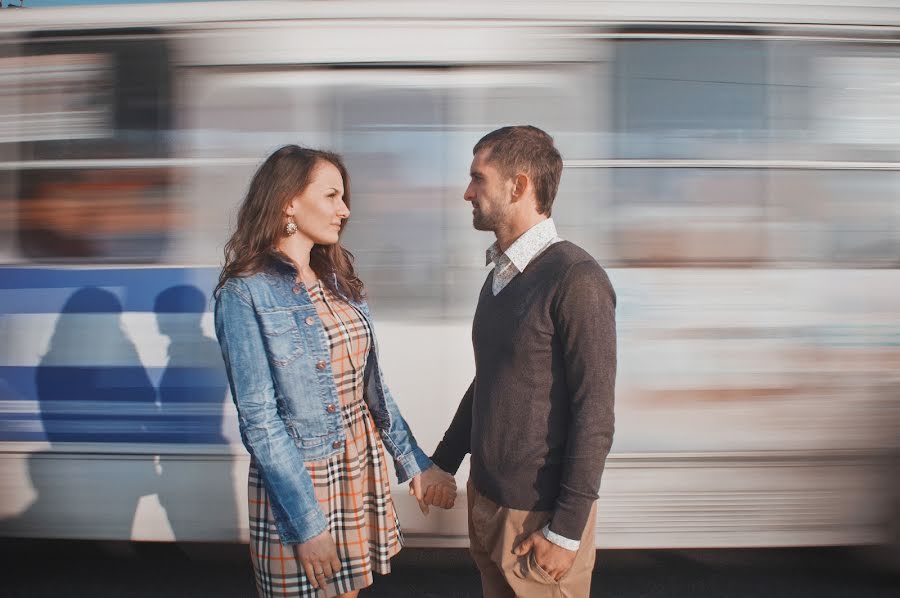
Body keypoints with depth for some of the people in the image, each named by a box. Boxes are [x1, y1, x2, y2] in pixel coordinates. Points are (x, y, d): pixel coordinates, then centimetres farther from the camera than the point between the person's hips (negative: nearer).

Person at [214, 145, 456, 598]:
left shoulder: (337, 281, 6)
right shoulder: (244, 295, -14)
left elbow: (371, 386, 9)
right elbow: (259, 422, -16)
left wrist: (415, 464, 6)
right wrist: (307, 524, -16)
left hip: (363, 471, 6)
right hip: (297, 477, -6)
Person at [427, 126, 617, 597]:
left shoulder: (576, 279, -18)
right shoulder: (500, 274, 7)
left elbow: (594, 414, -18)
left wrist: (567, 529, -17)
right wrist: (444, 461, 16)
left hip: (540, 509, -7)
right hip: (484, 495, 7)